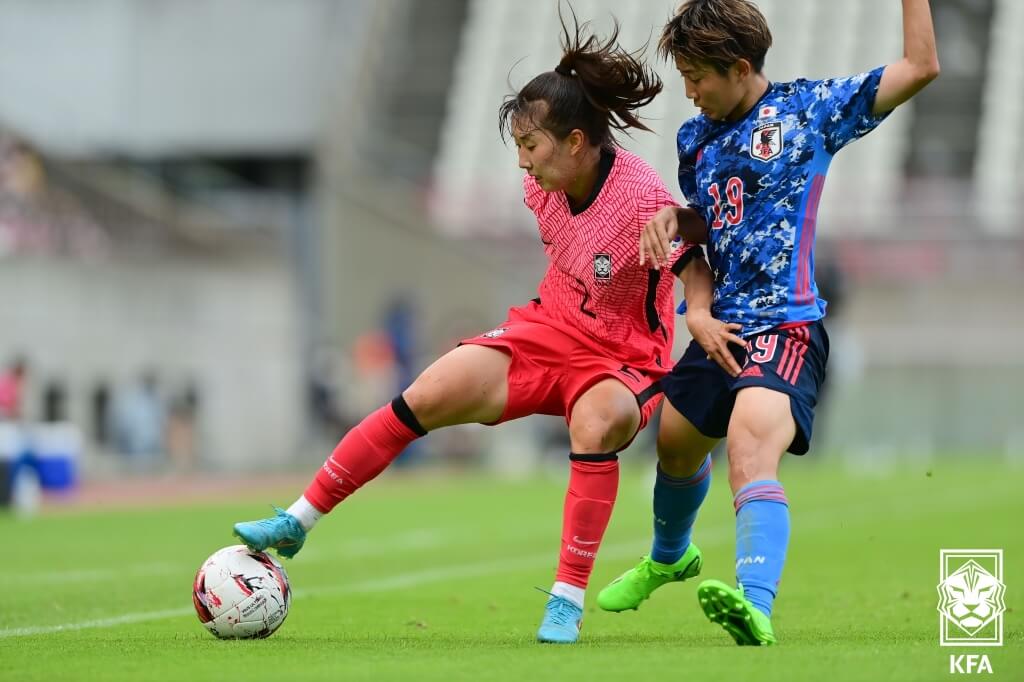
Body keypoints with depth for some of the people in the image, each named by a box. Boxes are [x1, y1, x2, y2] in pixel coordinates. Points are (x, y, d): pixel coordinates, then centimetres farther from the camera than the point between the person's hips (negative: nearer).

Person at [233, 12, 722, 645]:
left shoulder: (642, 199, -26)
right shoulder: (544, 184, -5)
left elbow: (697, 270, -21)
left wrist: (701, 320, -40)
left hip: (624, 358, -6)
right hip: (550, 329, 6)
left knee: (596, 422, -39)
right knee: (427, 398, -10)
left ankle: (567, 603, -28)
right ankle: (297, 523, 1)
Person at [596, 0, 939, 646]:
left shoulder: (808, 108, -4)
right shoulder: (695, 137, 13)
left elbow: (921, 66, -8)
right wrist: (672, 218, 4)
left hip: (786, 324, -8)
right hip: (721, 326, 8)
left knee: (752, 453, -30)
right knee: (676, 445, 27)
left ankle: (755, 605, -48)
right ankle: (669, 556, 58)